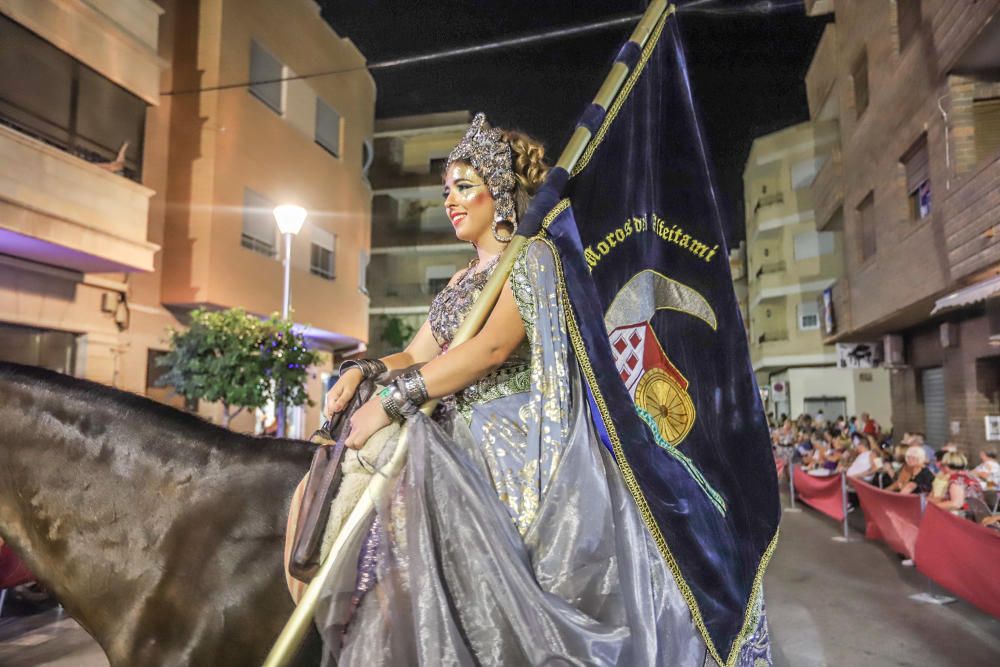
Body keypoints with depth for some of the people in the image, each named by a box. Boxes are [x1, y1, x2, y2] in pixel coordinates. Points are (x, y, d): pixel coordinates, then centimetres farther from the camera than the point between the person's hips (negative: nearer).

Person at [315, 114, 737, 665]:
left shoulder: (532, 257, -3)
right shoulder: (461, 282, 22)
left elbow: (494, 345, -19)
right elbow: (414, 356, 19)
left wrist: (391, 401, -21)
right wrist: (362, 370, -3)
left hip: (511, 447, -8)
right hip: (453, 443, 8)